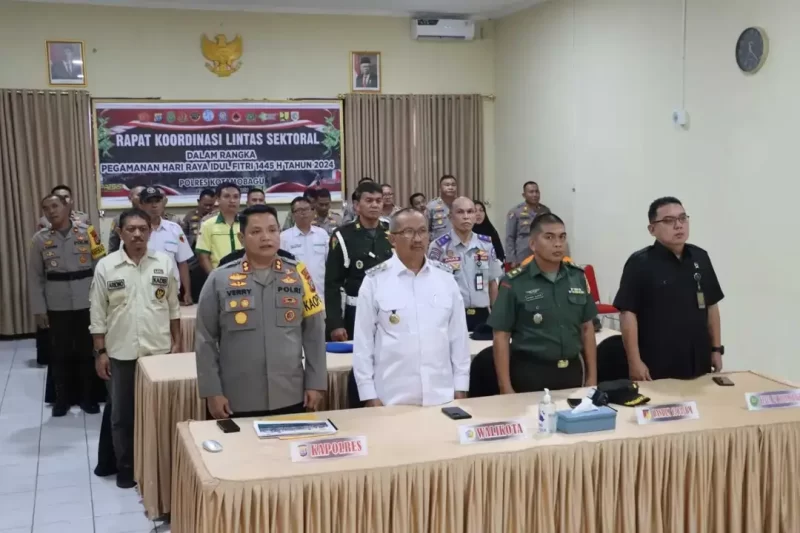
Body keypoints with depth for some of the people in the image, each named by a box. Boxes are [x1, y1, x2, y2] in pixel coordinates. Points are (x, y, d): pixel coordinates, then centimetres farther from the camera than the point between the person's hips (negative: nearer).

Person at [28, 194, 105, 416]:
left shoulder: (87, 232, -2)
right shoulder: (40, 239, 1)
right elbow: (35, 277, 4)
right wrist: (39, 309, 0)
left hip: (87, 304, -1)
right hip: (56, 307, 1)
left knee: (87, 352, 9)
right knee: (60, 354, 10)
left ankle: (88, 397, 24)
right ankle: (61, 399, 25)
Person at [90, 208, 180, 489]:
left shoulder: (165, 263, -1)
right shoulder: (105, 266, -4)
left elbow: (173, 307, 6)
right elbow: (98, 313, -1)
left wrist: (176, 342, 4)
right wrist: (100, 352, -3)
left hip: (159, 351, 1)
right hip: (121, 353, 0)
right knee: (122, 415, 10)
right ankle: (125, 468, 24)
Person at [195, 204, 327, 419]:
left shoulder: (298, 274, 2)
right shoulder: (219, 279, -2)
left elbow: (314, 333, 6)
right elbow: (205, 341, 2)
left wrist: (315, 383, 3)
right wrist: (212, 391, -3)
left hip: (291, 398, 1)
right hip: (238, 402, -1)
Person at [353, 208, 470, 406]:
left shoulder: (445, 277, 4)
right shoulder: (375, 280, -4)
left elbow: (459, 335, 8)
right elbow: (363, 341, -2)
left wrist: (461, 386, 7)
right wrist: (369, 394, -4)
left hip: (441, 395, 3)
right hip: (393, 398, -2)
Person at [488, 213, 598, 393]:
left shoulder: (577, 277, 4)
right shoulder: (514, 282, -10)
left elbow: (587, 328, 11)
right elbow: (501, 337, -9)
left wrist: (592, 376, 9)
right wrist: (506, 388, -11)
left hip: (572, 371, 4)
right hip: (531, 373, -4)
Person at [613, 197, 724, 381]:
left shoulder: (700, 257, 8)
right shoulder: (640, 263, -10)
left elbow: (711, 305, 14)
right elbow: (628, 312, -12)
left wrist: (716, 349, 12)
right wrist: (634, 361, -16)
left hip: (698, 363, 6)